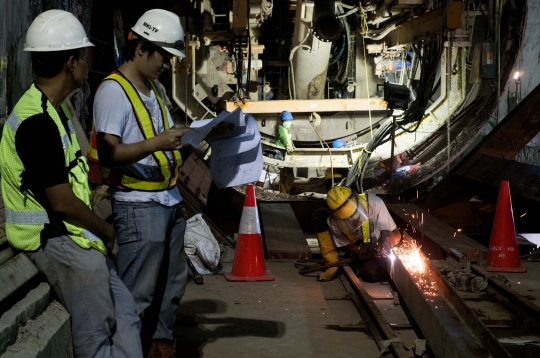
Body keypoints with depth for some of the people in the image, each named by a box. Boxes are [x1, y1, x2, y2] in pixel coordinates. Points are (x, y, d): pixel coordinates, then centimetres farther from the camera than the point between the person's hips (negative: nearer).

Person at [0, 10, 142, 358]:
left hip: (72, 237, 10)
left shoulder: (53, 110, 13)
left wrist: (101, 230, 9)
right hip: (54, 240, -10)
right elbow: (61, 202, -21)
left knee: (126, 320, 11)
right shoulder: (37, 122, -21)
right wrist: (106, 230, -5)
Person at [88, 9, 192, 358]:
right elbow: (108, 153, -21)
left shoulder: (154, 89, 16)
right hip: (138, 205, -9)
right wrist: (155, 144, -33)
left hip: (170, 200, 9)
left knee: (172, 282, 16)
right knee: (139, 292, -6)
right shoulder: (113, 90, -12)